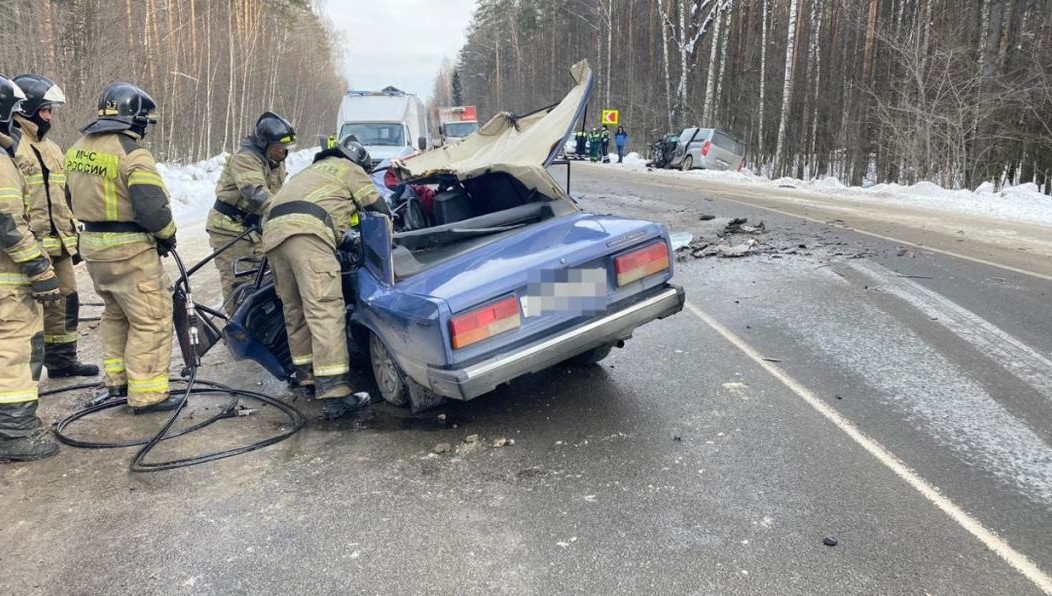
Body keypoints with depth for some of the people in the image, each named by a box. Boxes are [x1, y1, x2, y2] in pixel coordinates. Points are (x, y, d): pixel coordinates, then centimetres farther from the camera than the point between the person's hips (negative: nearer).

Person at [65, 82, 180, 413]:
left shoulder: (78, 149, 9)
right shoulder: (132, 155, -18)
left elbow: (74, 197, 15)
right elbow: (152, 208, -23)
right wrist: (167, 235, -6)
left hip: (92, 244, 9)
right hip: (130, 249, -9)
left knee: (115, 312, 23)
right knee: (151, 320, -1)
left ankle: (117, 380, 31)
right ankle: (146, 395, 2)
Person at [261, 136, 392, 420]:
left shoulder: (312, 170, 42)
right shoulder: (349, 169, 22)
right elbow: (379, 207, 15)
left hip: (272, 232, 9)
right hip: (305, 231, -8)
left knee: (295, 310, 17)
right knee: (326, 310, -15)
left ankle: (307, 376, 24)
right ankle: (334, 394, -22)